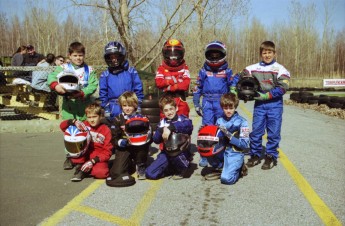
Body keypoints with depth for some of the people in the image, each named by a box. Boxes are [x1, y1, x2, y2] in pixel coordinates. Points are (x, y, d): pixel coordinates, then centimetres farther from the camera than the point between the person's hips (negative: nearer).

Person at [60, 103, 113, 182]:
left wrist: (93, 161, -21)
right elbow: (62, 126, -4)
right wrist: (74, 122, -24)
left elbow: (107, 152, -9)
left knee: (101, 173, -37)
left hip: (98, 158, -2)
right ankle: (79, 167, -13)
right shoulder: (84, 125, -1)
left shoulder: (106, 130, -7)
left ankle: (84, 170, -4)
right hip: (84, 155, 3)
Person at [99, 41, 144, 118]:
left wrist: (138, 106, 0)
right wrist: (106, 109, 2)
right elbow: (103, 93, 7)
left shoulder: (131, 72, 0)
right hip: (114, 111, 1)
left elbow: (138, 89, 3)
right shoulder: (105, 75, 2)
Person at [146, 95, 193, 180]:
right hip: (167, 153, 4)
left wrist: (170, 128, -37)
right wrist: (162, 130, -23)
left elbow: (188, 125, -31)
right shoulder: (162, 122, 5)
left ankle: (182, 169, -4)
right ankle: (173, 168, 15)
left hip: (181, 153, -4)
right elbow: (156, 140, -3)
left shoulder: (182, 119, -6)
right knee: (150, 174, -8)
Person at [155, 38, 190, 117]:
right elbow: (158, 83, -7)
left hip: (180, 100, 0)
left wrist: (169, 87, -16)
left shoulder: (184, 68, 4)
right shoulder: (162, 68, 5)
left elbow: (186, 84, -8)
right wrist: (173, 80, -18)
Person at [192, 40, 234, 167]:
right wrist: (196, 104, 9)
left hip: (222, 103, 0)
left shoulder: (227, 71, 7)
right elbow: (197, 88, 13)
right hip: (207, 102, 0)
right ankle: (204, 155, 3)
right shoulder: (203, 71, 10)